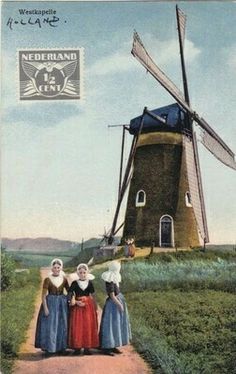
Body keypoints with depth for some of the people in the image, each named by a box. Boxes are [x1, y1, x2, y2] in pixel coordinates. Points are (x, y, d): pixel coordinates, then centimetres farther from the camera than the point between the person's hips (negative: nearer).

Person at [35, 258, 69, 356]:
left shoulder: (64, 278, 3)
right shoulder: (48, 279, -7)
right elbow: (43, 295, -7)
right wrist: (45, 307, -14)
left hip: (62, 304, 4)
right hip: (50, 303, -4)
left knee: (62, 325, 9)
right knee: (50, 326, -2)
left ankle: (61, 347, 21)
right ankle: (49, 348, 8)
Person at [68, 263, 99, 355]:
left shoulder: (89, 283, 6)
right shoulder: (74, 283, 1)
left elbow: (93, 296, 10)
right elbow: (70, 294, -3)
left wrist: (95, 308, 8)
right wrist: (75, 302, -18)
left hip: (89, 306, 2)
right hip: (77, 306, -2)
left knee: (88, 326, 1)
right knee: (77, 327, -4)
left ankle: (87, 347, 9)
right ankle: (77, 347, 5)